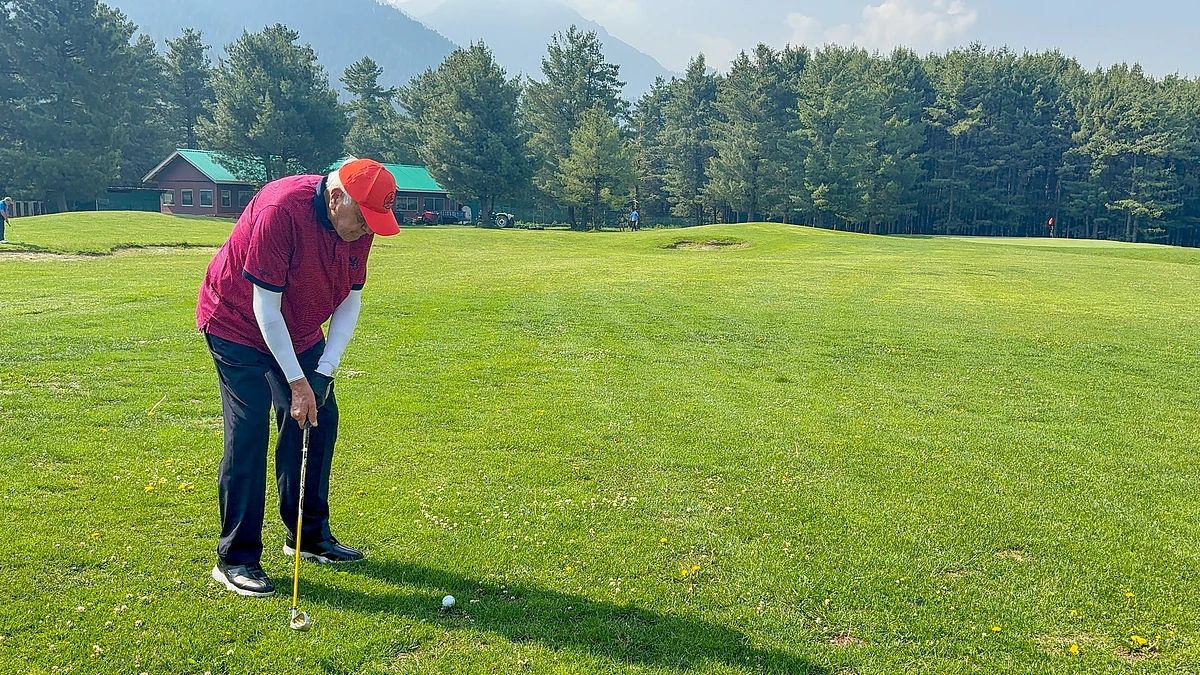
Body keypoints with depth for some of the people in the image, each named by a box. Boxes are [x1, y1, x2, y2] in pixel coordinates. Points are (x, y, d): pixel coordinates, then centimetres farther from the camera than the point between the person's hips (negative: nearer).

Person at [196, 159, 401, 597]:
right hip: (238, 324, -7)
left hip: (300, 329, 7)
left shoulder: (360, 225, -12)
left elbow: (351, 299, -5)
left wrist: (325, 370, -13)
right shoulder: (280, 210, -33)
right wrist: (296, 381, -26)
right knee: (248, 429, -13)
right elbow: (265, 310, -29)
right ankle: (235, 559, -4)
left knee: (319, 419, 4)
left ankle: (310, 536, 19)